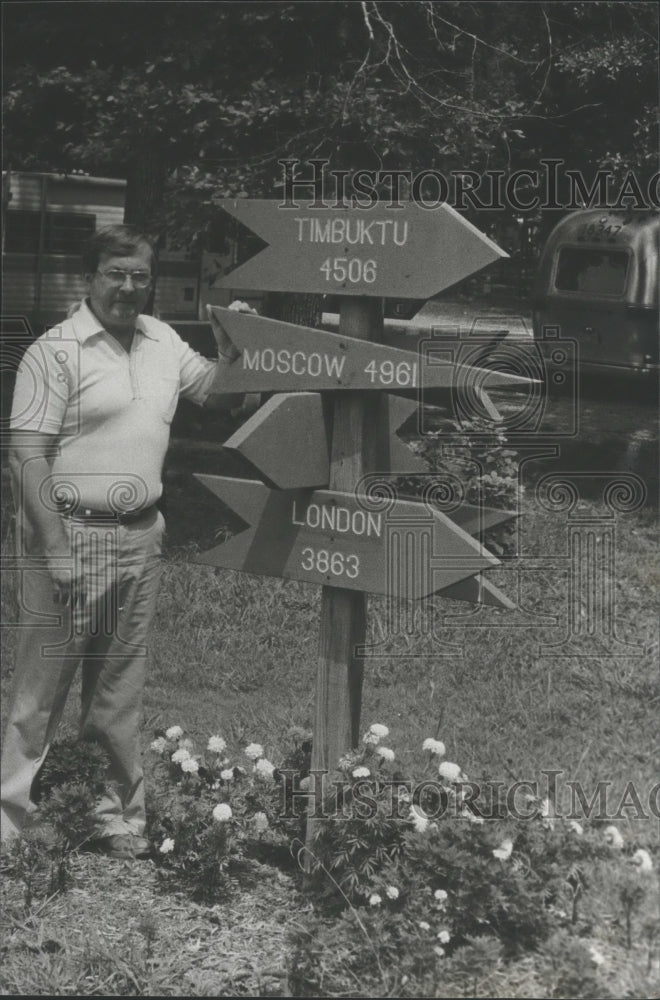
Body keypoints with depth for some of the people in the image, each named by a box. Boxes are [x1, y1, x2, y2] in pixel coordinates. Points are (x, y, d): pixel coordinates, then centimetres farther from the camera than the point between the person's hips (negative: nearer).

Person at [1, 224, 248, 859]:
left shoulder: (161, 341, 10)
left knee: (120, 692, 14)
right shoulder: (56, 351, -11)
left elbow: (215, 394, 21)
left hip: (140, 536, 7)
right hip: (72, 533, -6)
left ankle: (119, 820, 24)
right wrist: (58, 551, -20)